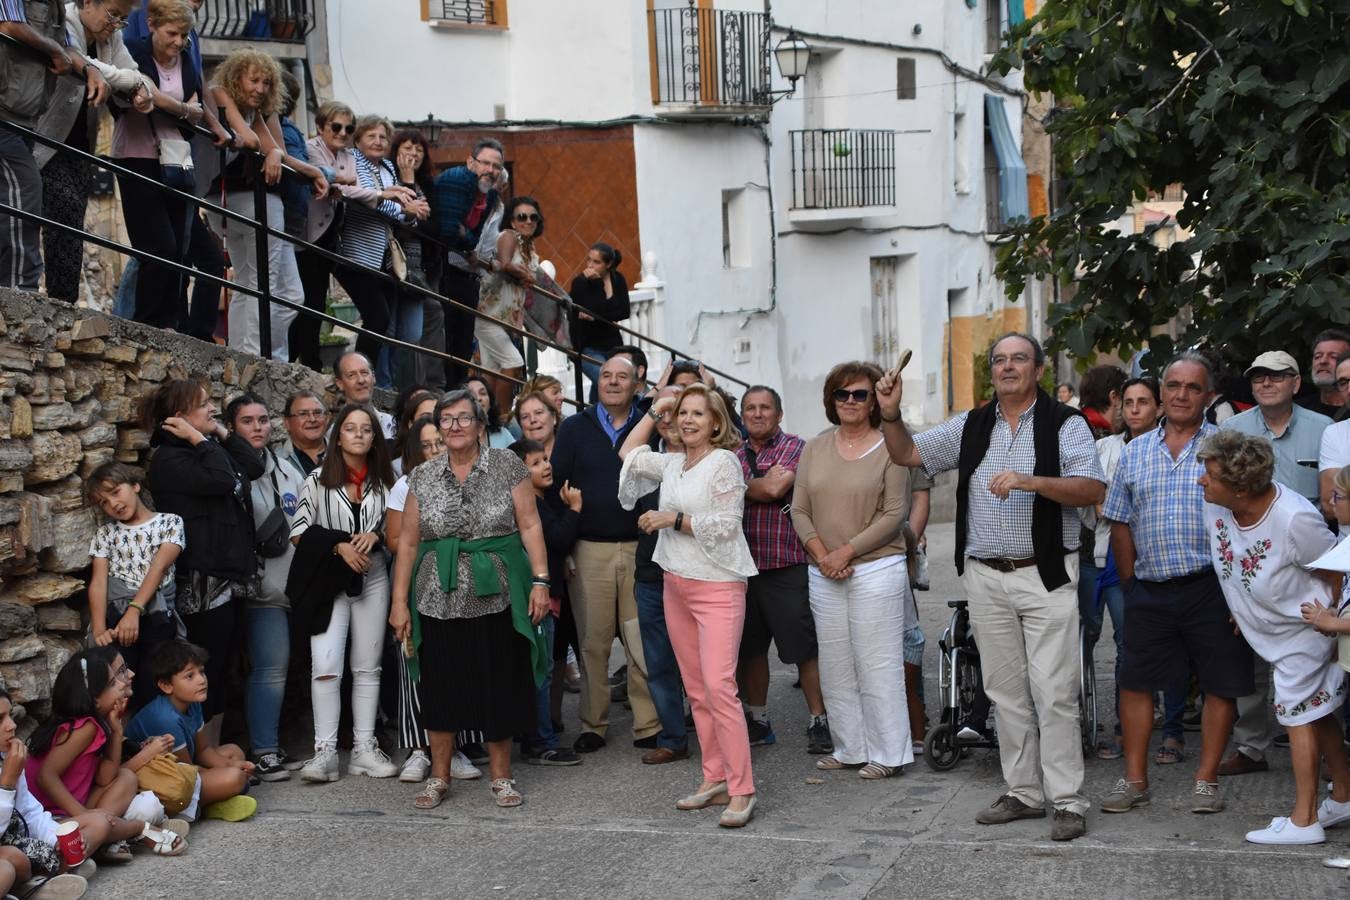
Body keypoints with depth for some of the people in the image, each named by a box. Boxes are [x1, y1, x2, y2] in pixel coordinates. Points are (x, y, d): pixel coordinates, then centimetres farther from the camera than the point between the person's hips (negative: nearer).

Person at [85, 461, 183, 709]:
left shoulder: (169, 522, 8)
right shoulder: (105, 533, 15)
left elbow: (159, 567, -6)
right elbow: (98, 582, 3)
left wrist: (135, 610, -20)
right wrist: (99, 628, -14)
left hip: (157, 617, -1)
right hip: (115, 617, 1)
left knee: (152, 695, -6)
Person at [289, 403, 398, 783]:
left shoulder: (383, 481, 8)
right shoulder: (318, 480, 1)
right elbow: (298, 530, -3)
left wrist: (375, 535, -9)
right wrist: (340, 546, -14)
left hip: (372, 578, 3)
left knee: (367, 667, 6)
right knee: (325, 666, -12)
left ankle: (364, 749, 11)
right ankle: (324, 751, -9)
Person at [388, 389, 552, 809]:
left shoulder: (507, 465, 1)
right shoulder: (423, 477, 7)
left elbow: (530, 525, -1)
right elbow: (408, 541, 7)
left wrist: (541, 580, -9)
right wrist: (400, 601, 3)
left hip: (497, 598, -2)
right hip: (439, 599, 2)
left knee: (499, 689, 4)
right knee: (441, 690, 6)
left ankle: (501, 775, 17)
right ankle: (439, 777, 18)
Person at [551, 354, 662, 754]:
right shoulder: (575, 428, 7)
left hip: (640, 549, -1)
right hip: (588, 551, 1)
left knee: (644, 643, 0)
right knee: (593, 643, 6)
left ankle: (648, 726, 7)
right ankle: (593, 725, 16)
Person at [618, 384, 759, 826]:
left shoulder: (723, 462, -8)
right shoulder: (672, 463, 12)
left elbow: (726, 525, -14)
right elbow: (628, 455, 26)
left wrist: (673, 519, -12)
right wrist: (655, 410, 20)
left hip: (717, 586, -8)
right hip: (676, 585, 8)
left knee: (718, 686, -16)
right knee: (696, 690, 9)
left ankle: (741, 790, -13)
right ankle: (715, 780, 16)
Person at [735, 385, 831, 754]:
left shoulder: (795, 448, -1)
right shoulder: (735, 456, 17)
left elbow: (776, 488, -16)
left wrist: (741, 487, -1)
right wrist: (763, 484, -3)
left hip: (786, 566, -6)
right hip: (742, 567, 6)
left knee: (805, 648, -3)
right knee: (749, 649, 13)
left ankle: (818, 721, 6)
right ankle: (757, 720, 25)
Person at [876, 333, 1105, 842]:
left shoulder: (1065, 425, -3)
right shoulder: (970, 427, 12)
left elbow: (1092, 490, -12)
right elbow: (907, 454, 15)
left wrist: (1030, 480, -24)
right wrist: (891, 415, -4)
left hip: (1045, 575, -5)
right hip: (985, 577, 5)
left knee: (1054, 693, -6)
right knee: (1005, 692, 10)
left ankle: (1068, 801, 0)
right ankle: (1023, 793, 20)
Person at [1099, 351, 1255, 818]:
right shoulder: (1135, 452, 11)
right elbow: (1121, 524, 14)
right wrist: (1131, 583, 8)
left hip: (1211, 588, -3)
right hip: (1149, 590, 3)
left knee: (1221, 684, 3)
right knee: (1135, 681, 4)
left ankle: (1207, 779, 15)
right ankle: (1134, 779, 15)